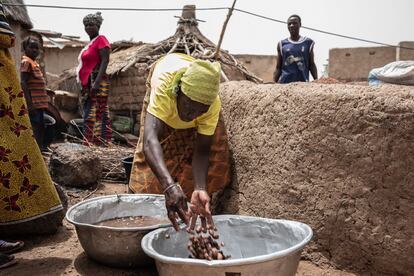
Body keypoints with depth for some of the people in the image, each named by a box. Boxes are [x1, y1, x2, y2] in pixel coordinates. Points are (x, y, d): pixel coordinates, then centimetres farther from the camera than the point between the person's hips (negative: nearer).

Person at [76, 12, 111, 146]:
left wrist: (97, 82, -24)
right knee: (89, 116, 9)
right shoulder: (90, 43, 21)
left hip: (97, 83, -10)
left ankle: (101, 144, -14)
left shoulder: (101, 40, -5)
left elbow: (105, 61, -15)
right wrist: (83, 85, 22)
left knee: (98, 115, -13)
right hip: (88, 84, 10)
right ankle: (89, 144, 13)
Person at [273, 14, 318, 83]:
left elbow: (311, 65, 11)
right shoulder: (282, 44, 10)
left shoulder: (308, 43, 10)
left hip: (302, 82, 0)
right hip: (284, 82, 0)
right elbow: (278, 68, 11)